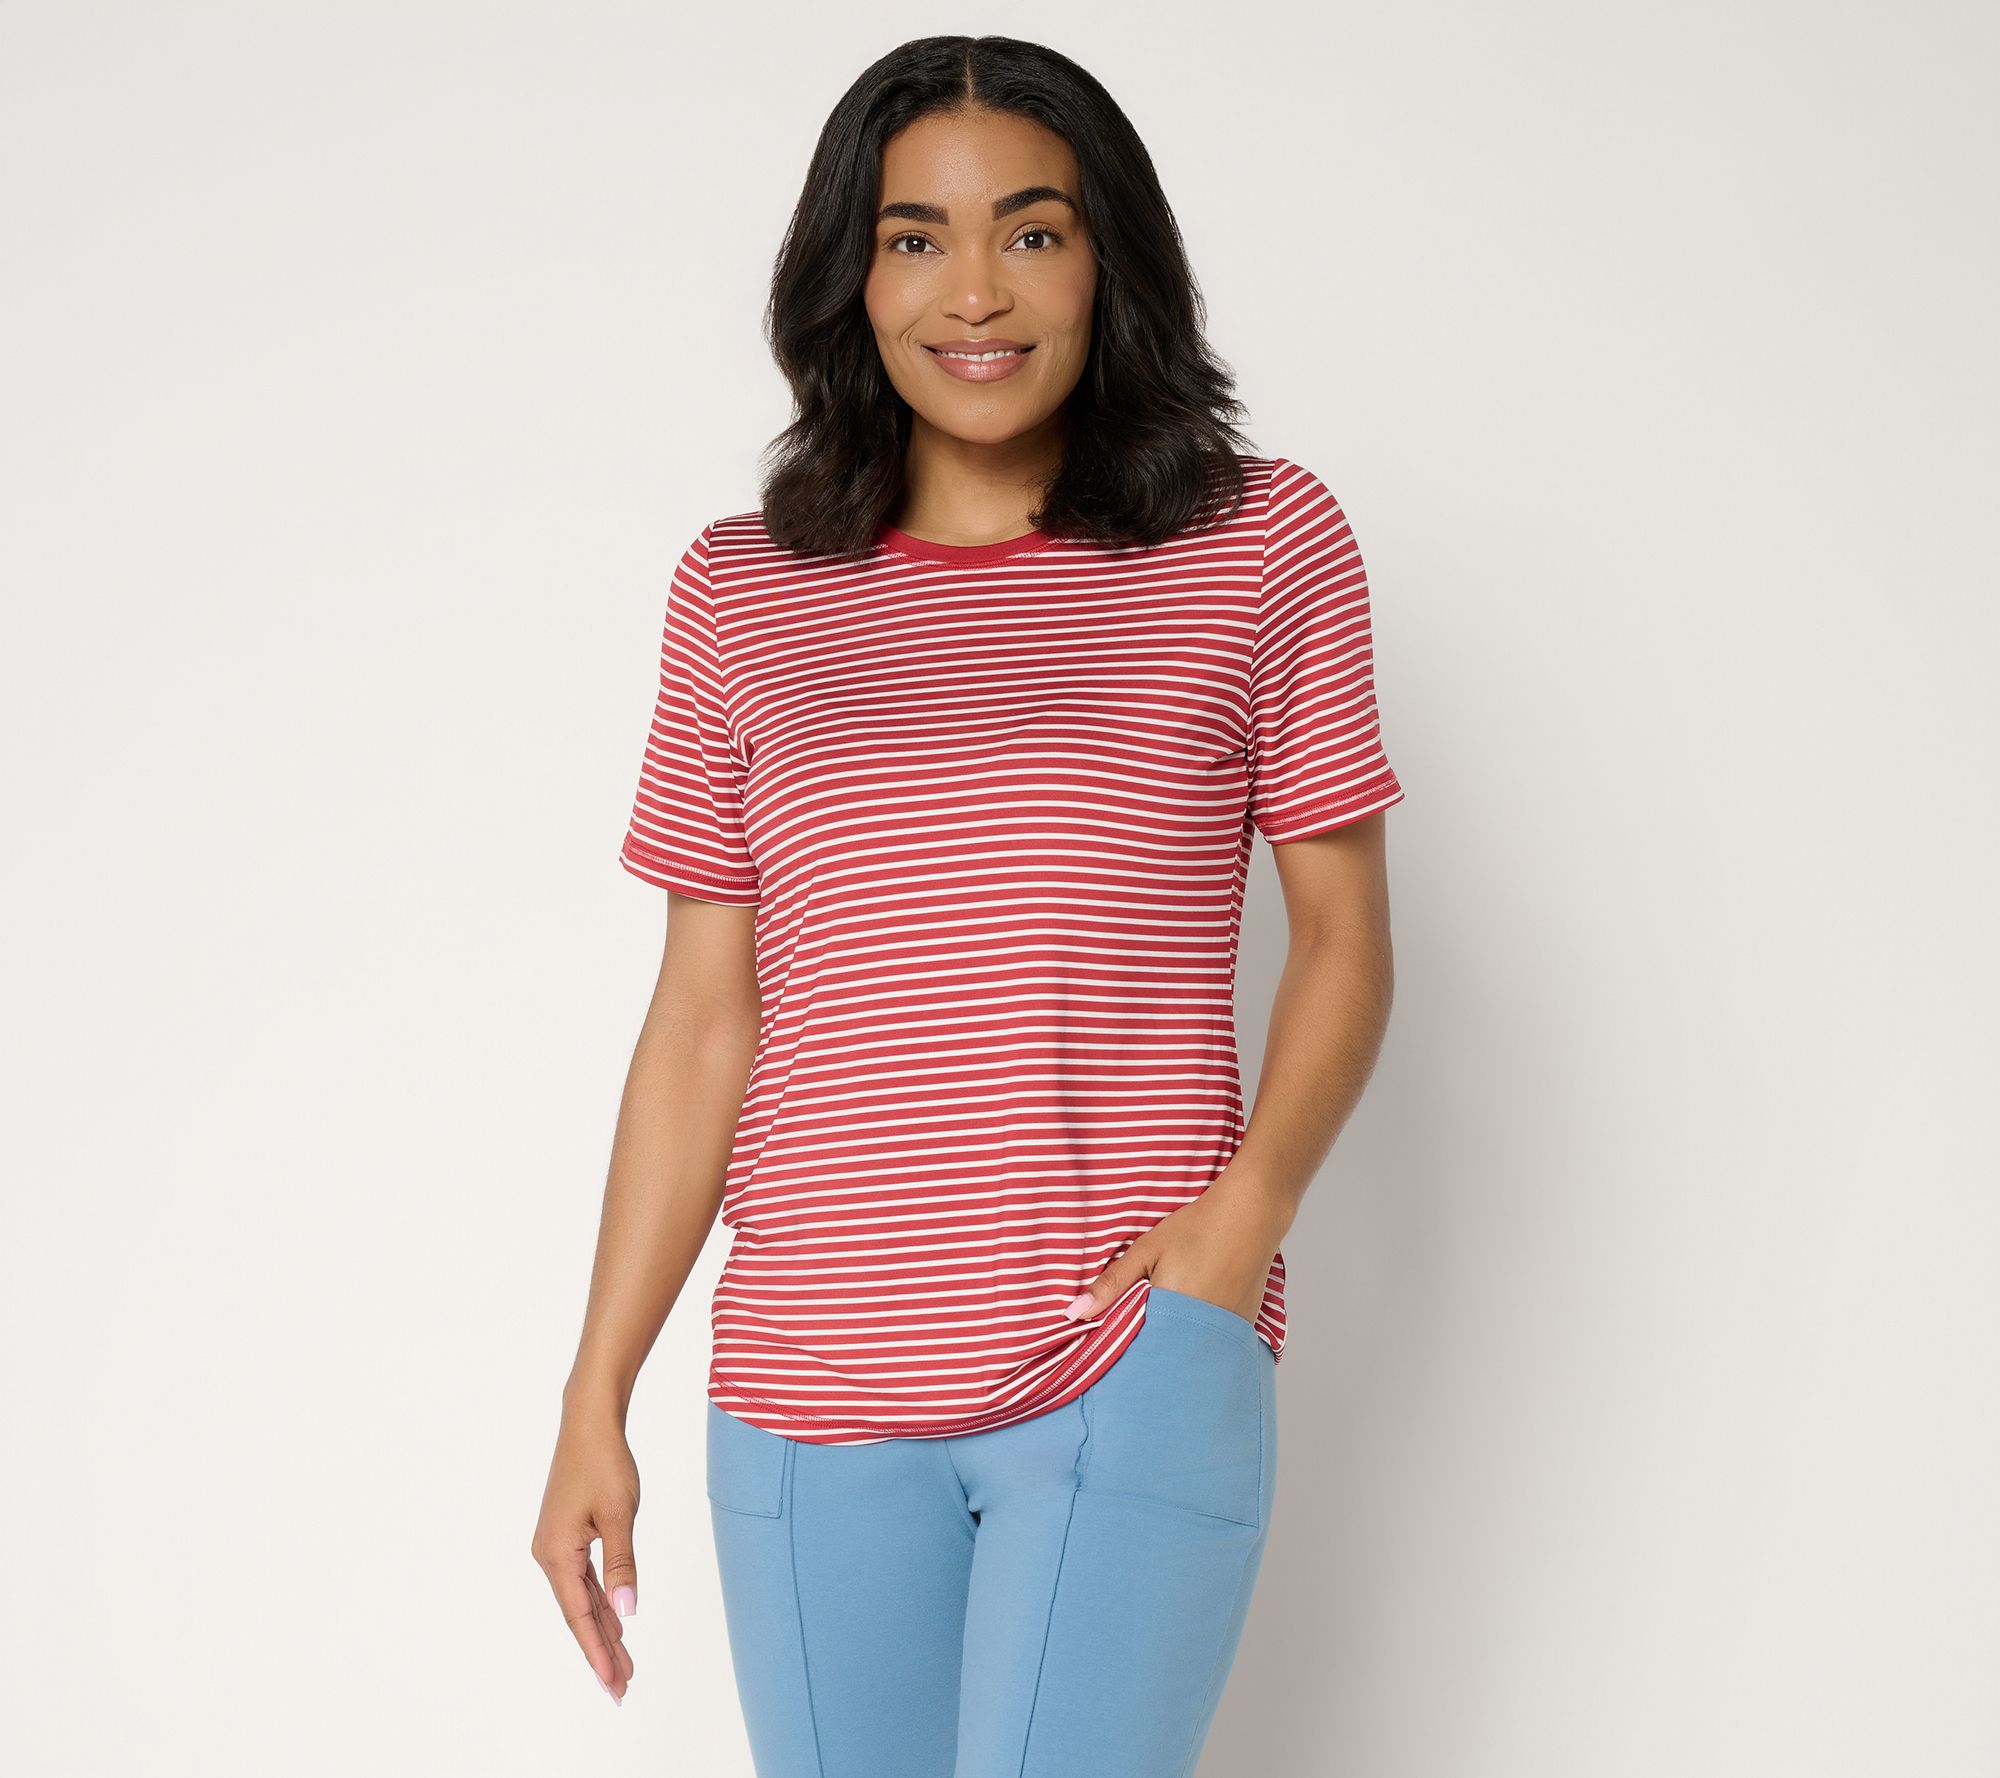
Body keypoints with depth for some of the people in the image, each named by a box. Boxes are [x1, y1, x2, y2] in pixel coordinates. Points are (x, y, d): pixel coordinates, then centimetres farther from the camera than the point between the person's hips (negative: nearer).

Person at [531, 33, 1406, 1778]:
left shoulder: (1262, 546, 2)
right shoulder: (742, 593, 7)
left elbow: (1344, 941, 5)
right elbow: (704, 1013, 9)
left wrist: (1247, 1211, -12)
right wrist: (596, 1400, 6)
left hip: (1138, 1371, -2)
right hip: (810, 1394, 3)